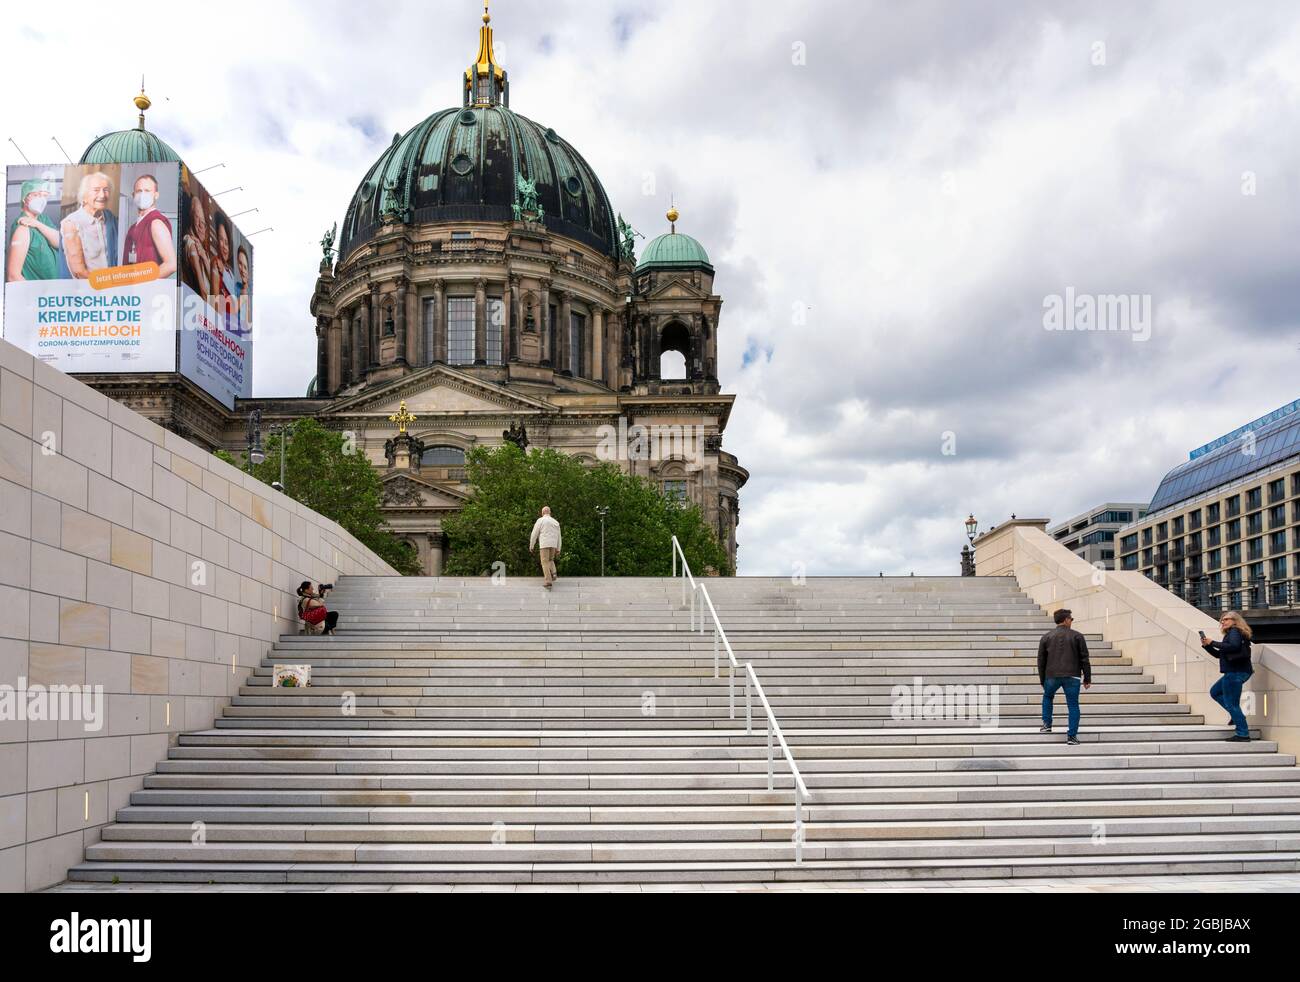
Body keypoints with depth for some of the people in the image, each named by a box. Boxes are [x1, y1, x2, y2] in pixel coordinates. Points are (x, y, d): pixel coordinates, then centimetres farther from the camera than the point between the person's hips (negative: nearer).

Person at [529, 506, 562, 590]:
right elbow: (558, 536, 15)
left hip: (544, 544, -5)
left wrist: (531, 546, 6)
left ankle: (548, 581, -16)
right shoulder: (555, 522, 15)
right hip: (553, 545, 5)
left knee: (545, 562, -4)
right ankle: (553, 574, 0)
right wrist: (558, 549, 18)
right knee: (550, 560, 23)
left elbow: (534, 534, -2)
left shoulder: (540, 521, -1)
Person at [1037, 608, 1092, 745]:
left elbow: (1041, 660, 10)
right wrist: (1087, 678, 7)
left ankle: (1047, 724, 17)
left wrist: (1042, 680, 17)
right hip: (1072, 677, -2)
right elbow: (1084, 658, 2)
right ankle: (1072, 736, -2)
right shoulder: (1077, 636, 3)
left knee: (1047, 696, 27)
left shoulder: (1046, 637, 8)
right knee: (1073, 705, 4)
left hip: (1052, 676, 2)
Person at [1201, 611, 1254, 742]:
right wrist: (1207, 645, 10)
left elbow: (1234, 646, -28)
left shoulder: (1234, 631, -8)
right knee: (1215, 692, 20)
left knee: (1231, 703, -7)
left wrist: (1213, 643, -20)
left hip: (1235, 672, -10)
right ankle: (1237, 715, 14)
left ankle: (1243, 735, -5)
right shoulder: (1231, 633, 20)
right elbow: (1219, 654, 24)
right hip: (1234, 672, 10)